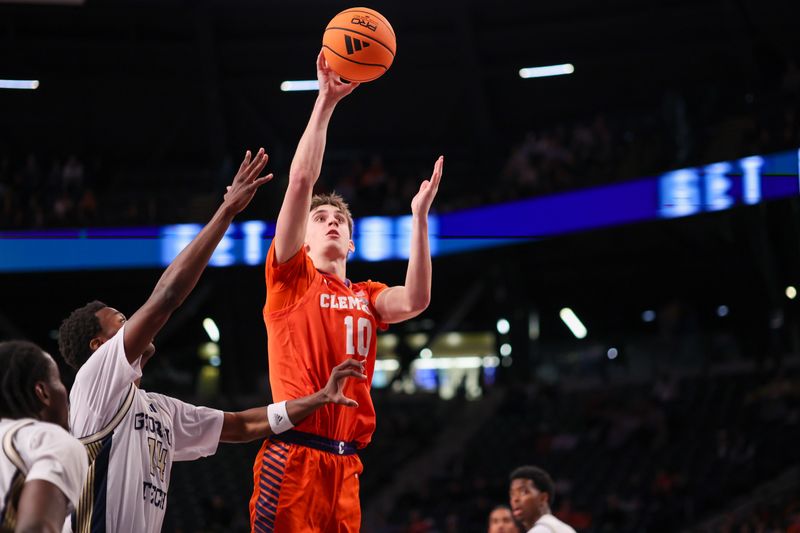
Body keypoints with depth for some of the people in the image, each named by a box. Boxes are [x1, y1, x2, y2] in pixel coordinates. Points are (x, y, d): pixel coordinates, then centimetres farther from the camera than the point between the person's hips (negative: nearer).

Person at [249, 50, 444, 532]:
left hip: (345, 463, 5)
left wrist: (420, 217, -3)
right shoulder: (291, 278, 8)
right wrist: (326, 101, -4)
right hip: (292, 454, -5)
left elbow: (416, 300, -2)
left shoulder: (366, 297, 20)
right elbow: (301, 181, -1)